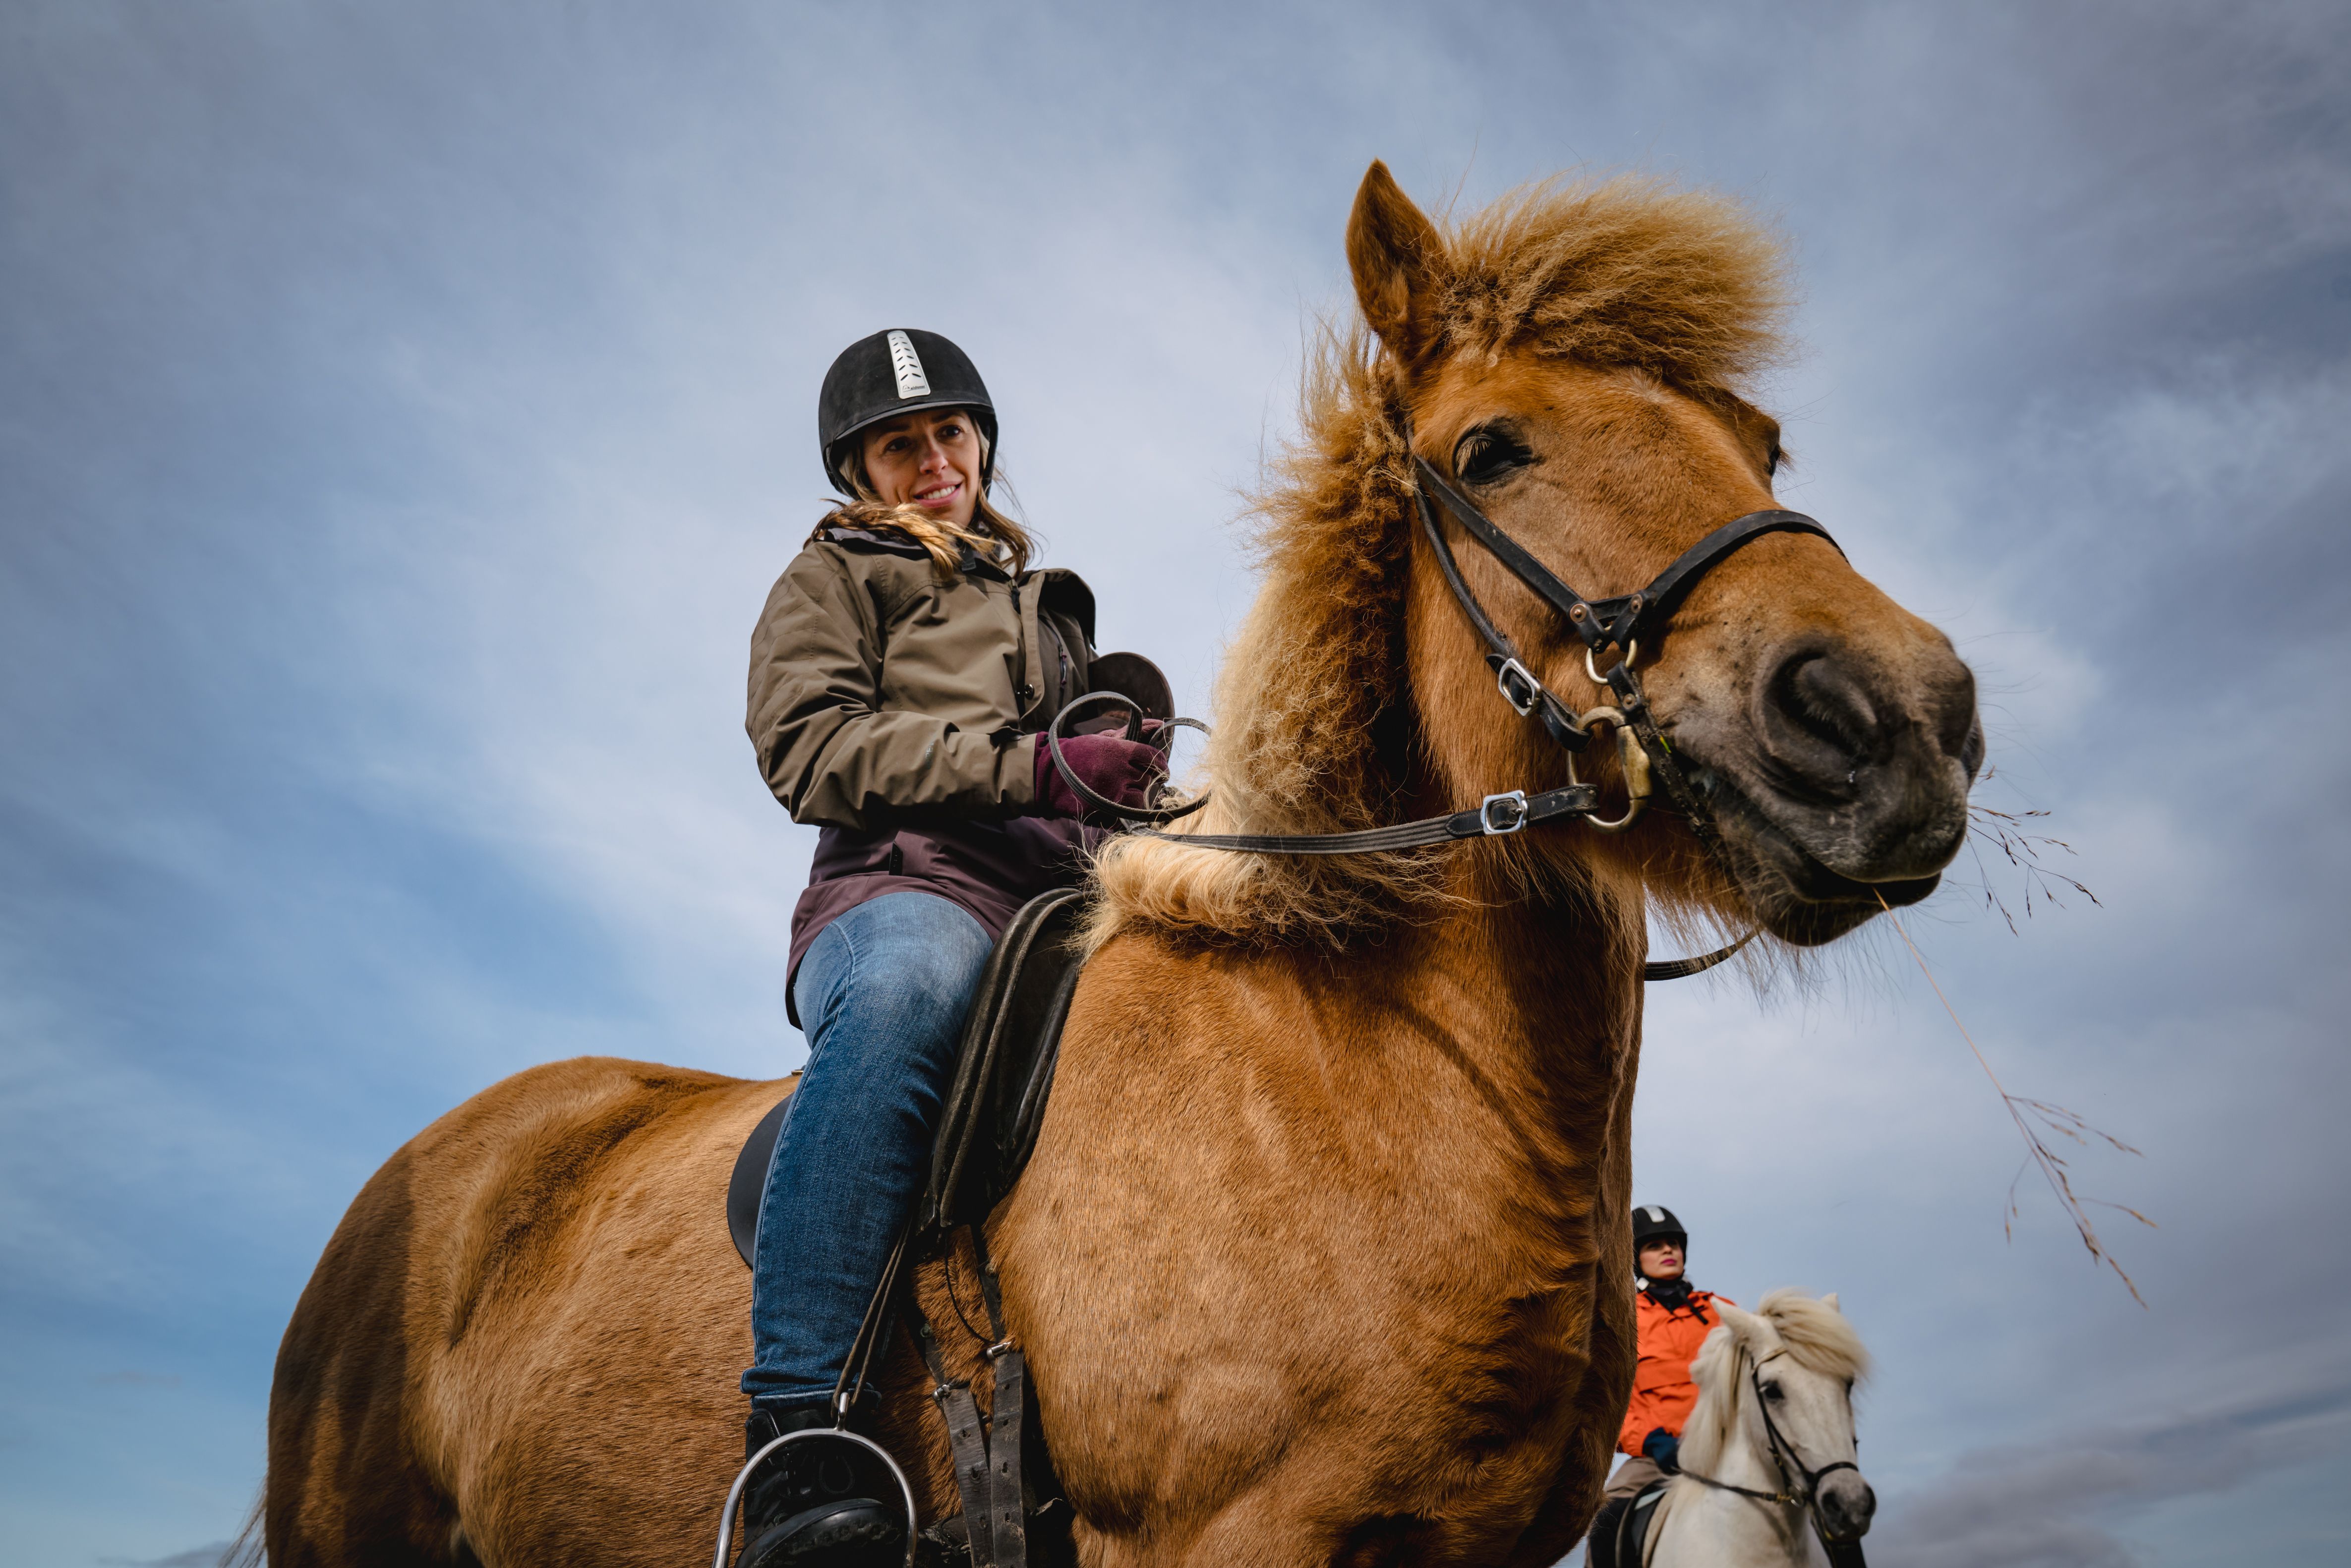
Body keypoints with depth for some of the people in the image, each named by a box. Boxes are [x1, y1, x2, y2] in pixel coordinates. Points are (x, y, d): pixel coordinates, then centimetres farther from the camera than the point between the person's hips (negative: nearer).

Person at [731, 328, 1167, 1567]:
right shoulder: (834, 578, 20)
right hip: (911, 885, -5)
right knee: (907, 986, -42)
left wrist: (1131, 766, 15)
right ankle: (801, 1439, -43)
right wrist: (1030, 765, -10)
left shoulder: (1050, 607, 36)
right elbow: (811, 747, 1)